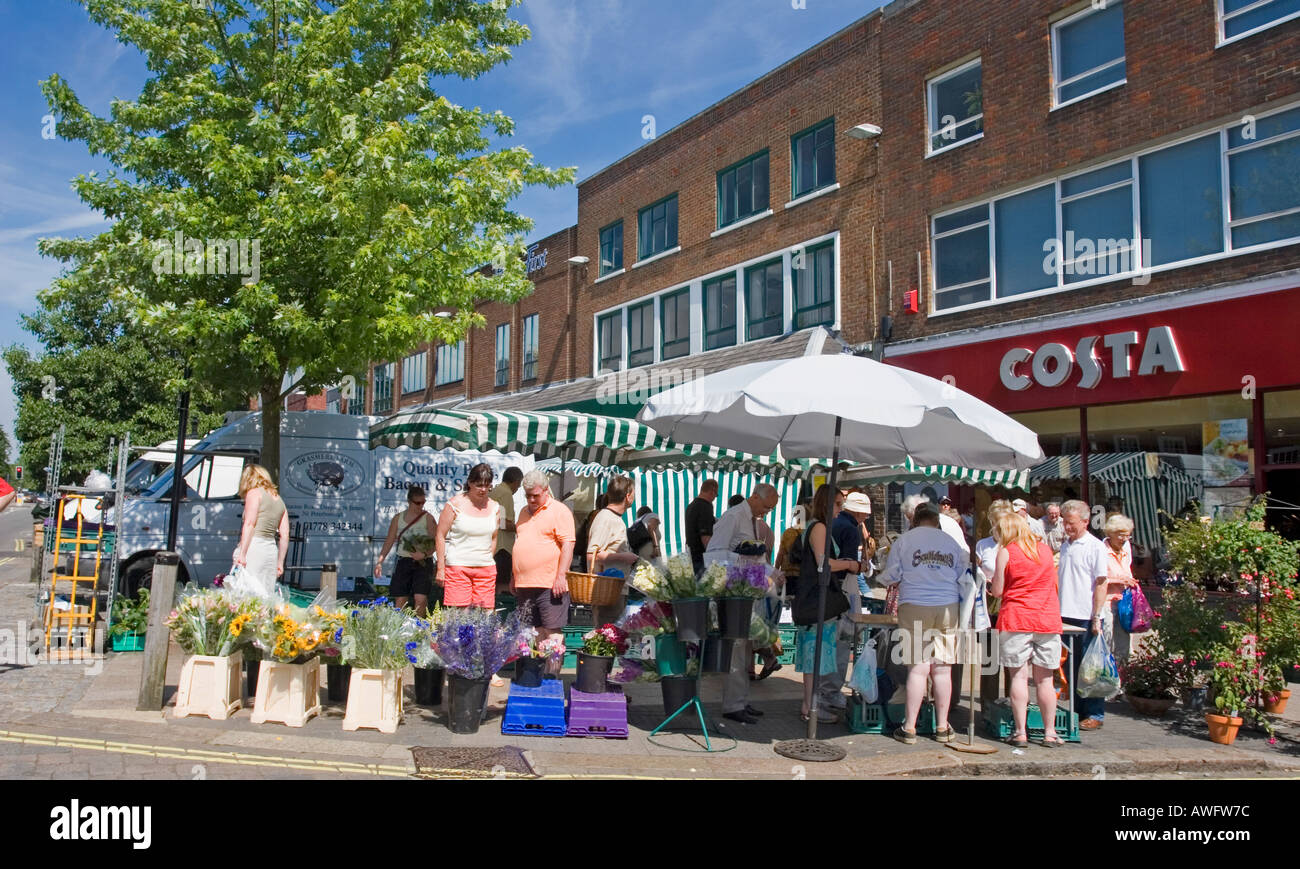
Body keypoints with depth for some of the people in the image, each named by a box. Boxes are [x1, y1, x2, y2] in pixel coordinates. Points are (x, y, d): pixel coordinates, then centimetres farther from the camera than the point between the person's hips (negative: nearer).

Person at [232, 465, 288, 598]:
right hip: (271, 550, 6)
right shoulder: (279, 500, 20)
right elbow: (284, 535, 15)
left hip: (253, 547, -6)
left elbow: (249, 524, -10)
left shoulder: (254, 493, 2)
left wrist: (242, 553, -15)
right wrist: (280, 562, 18)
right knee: (266, 596, 6)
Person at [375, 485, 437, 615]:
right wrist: (380, 561, 5)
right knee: (400, 600, 1)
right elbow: (389, 541, 11)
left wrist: (424, 554, -21)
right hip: (403, 561, 3)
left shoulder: (428, 518, 0)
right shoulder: (398, 518, 8)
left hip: (423, 562, -3)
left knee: (421, 599, -13)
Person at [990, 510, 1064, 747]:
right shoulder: (1046, 548, 10)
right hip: (1048, 619, 4)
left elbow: (997, 591, -2)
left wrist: (990, 583, 18)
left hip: (1016, 619, -4)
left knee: (1019, 676, 0)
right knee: (1044, 679, 7)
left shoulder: (1006, 551, -3)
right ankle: (1050, 733, 11)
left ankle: (1020, 733, 0)